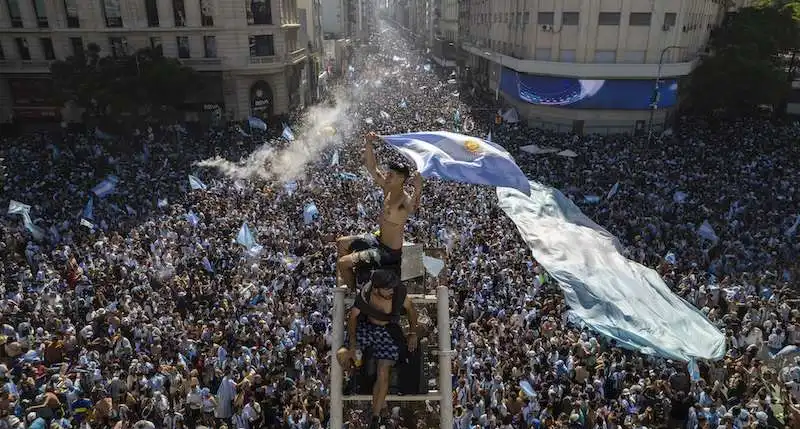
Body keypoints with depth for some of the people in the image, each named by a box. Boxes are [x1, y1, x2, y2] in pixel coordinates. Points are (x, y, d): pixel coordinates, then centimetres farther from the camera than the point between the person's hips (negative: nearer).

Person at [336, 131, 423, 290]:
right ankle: (347, 278, 37)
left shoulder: (405, 201, -29)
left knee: (342, 263, -9)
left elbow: (413, 206, -54)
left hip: (389, 252, -9)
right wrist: (369, 144, -11)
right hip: (378, 240, 9)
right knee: (342, 243, 24)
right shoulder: (388, 188, -4)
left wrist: (418, 189, -72)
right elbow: (371, 167, 1)